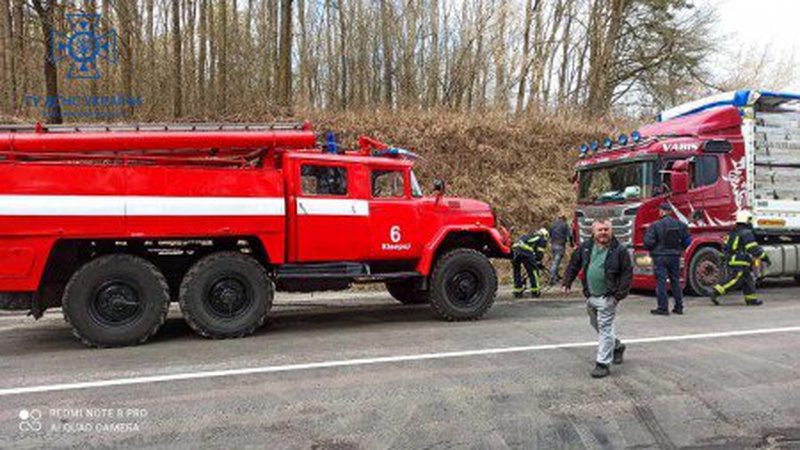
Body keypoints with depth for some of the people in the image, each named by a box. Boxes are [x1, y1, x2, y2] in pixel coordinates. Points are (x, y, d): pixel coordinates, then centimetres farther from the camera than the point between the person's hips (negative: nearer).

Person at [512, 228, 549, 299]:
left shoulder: (531, 235, 39)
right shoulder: (542, 239, 19)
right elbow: (540, 252, 7)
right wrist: (539, 262, 21)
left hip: (514, 248, 7)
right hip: (525, 251, -7)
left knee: (516, 271, 19)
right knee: (533, 271, 9)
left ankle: (517, 293, 23)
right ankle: (535, 292, 12)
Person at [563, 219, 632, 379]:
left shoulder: (619, 250, -8)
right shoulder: (585, 247, 2)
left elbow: (627, 272, -6)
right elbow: (574, 264, 11)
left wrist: (620, 294, -13)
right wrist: (567, 282, 4)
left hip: (607, 297, -6)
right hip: (590, 296, 6)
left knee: (605, 328, -6)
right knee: (597, 326, 20)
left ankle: (603, 364, 2)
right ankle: (617, 346, 44)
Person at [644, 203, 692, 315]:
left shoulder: (655, 226, -12)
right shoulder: (681, 225, 2)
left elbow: (648, 242, -16)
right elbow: (687, 241, 5)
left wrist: (649, 249, 6)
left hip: (660, 256, -4)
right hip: (675, 256, 5)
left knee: (661, 282, 0)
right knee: (676, 281, 13)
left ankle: (663, 308, 1)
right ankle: (679, 307, 19)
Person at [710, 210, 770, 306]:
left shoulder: (732, 232, 15)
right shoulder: (746, 232, -12)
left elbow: (725, 247, 18)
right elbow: (753, 248, -16)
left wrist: (726, 258, 24)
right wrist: (764, 257, -10)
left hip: (731, 261, 9)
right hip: (740, 262, -9)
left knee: (748, 280, 15)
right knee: (734, 280, -9)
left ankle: (751, 299, 17)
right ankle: (715, 292, -14)